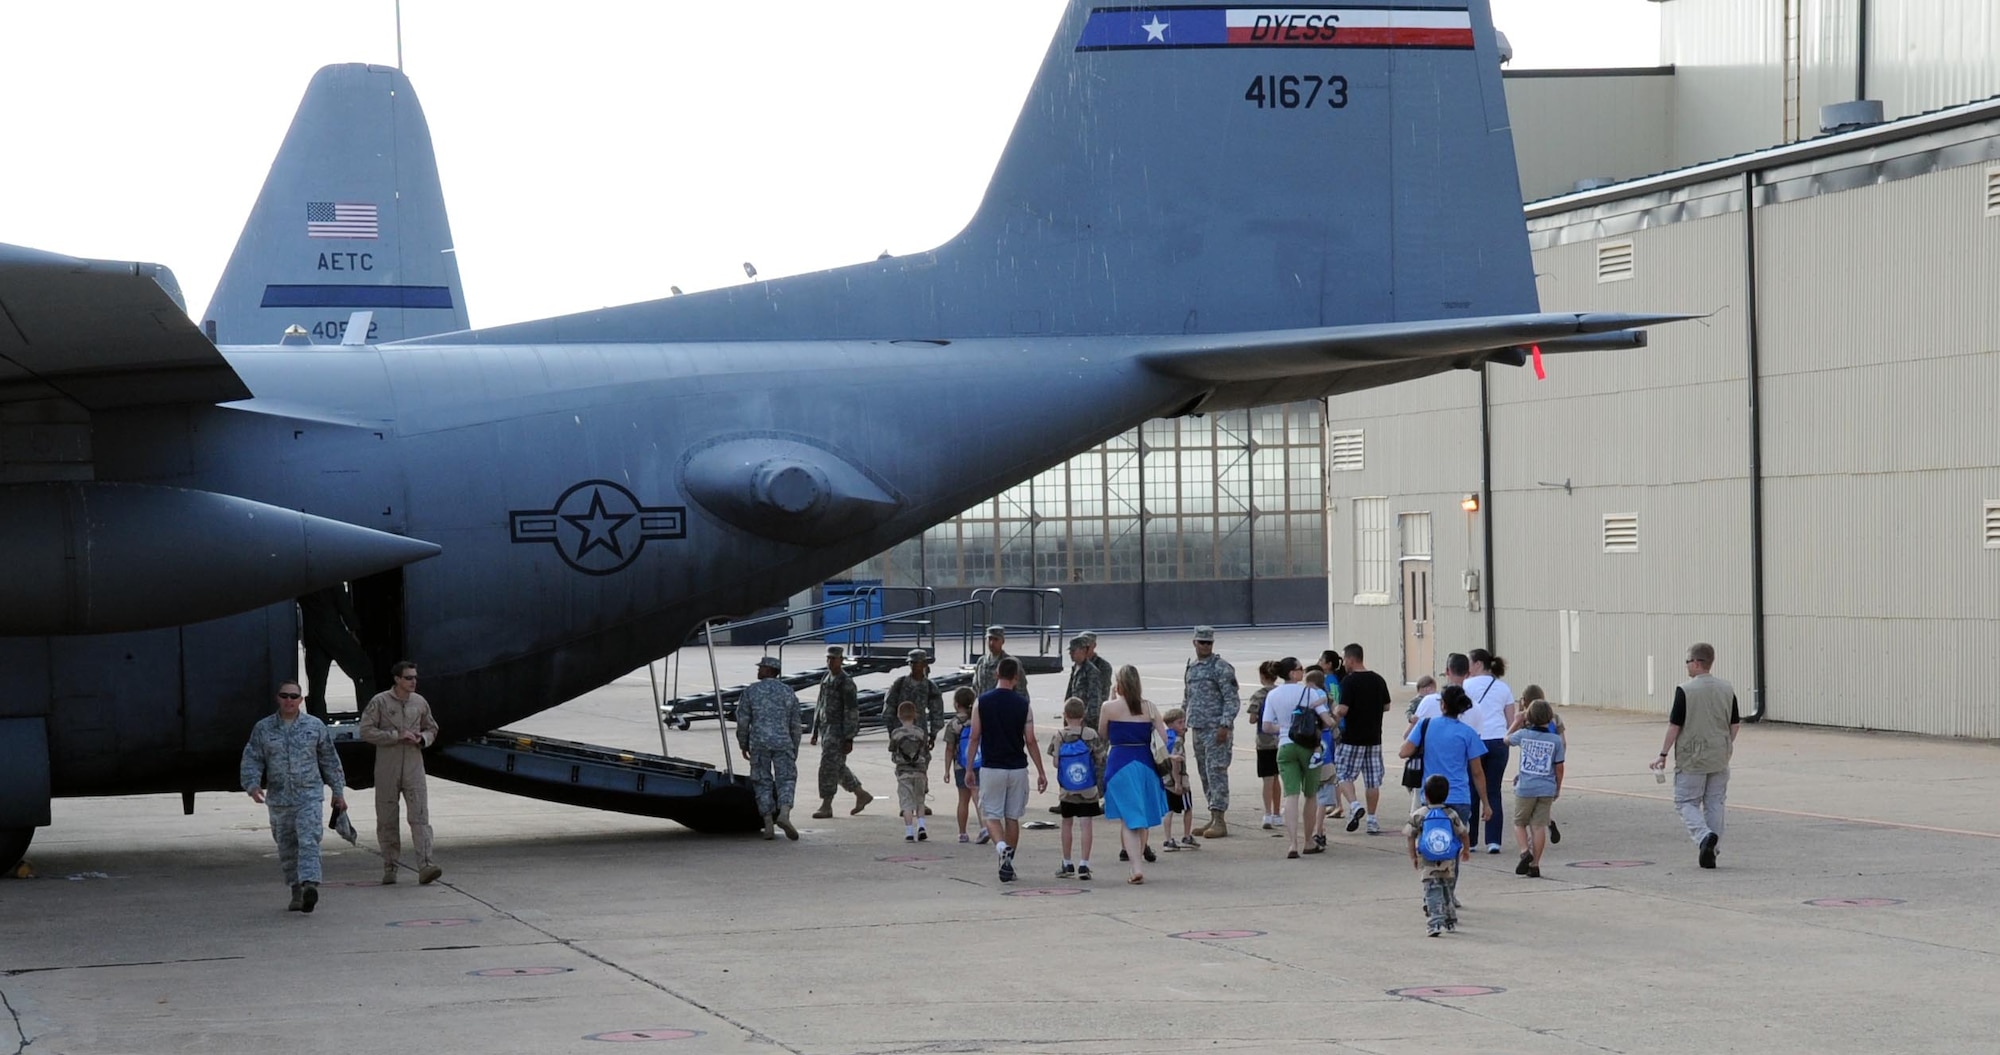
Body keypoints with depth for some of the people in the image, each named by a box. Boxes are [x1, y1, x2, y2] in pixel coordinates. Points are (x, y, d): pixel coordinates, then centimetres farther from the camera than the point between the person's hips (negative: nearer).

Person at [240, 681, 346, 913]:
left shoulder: (315, 726, 6)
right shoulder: (263, 728, 6)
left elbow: (329, 761, 12)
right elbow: (251, 760, 4)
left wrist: (338, 791, 13)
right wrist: (253, 785, -14)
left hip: (309, 797, -2)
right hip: (278, 798, 2)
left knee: (308, 841, -19)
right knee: (287, 848, 8)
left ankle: (309, 884, -33)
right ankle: (297, 892, 19)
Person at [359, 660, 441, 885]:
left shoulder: (420, 703, 9)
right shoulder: (379, 702, -3)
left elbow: (432, 729, 22)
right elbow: (366, 731, -9)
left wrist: (422, 738, -2)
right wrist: (397, 736, -15)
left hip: (414, 767, 2)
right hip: (387, 769, -2)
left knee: (420, 816, -11)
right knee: (387, 820, 5)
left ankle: (425, 866, -19)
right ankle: (390, 868, 15)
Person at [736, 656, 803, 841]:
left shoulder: (751, 691, 2)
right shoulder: (788, 692, 8)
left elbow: (742, 720, 1)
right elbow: (795, 724, 10)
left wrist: (743, 744, 13)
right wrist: (795, 750, 19)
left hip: (759, 743, -1)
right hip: (783, 742, 1)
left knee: (763, 783, 7)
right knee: (786, 780, 4)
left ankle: (768, 825, 2)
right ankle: (784, 813, -22)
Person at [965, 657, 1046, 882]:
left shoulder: (982, 702, -5)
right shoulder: (1023, 704, -3)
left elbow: (974, 738, -3)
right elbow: (1030, 741, -2)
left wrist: (970, 769, 6)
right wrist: (1041, 772, 5)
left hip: (991, 768, -1)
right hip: (1017, 768, 1)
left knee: (991, 815, 6)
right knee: (1013, 817, 12)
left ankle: (1002, 847, -22)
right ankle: (1008, 864, 15)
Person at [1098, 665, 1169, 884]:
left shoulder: (1110, 707, -5)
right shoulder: (1148, 707, 1)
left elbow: (1102, 734, 11)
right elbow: (1166, 738, -2)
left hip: (1120, 764, -2)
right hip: (1145, 763, 2)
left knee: (1127, 819, -1)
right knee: (1141, 820, 17)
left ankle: (1137, 868, -16)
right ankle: (1139, 862, 25)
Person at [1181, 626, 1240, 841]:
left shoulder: (1221, 668, -7)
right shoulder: (1190, 668, 16)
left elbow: (1232, 699, -11)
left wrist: (1225, 725, -19)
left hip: (1216, 728, -8)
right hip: (1197, 728, 8)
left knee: (1216, 772, -10)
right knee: (1204, 773, 9)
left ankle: (1220, 820, -11)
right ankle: (1214, 819, 15)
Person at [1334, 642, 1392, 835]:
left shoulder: (1349, 680, -13)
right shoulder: (1378, 680, 5)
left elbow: (1343, 710, -19)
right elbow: (1386, 707, 12)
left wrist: (1335, 712, 1)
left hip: (1352, 738, -5)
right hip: (1374, 737, 5)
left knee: (1343, 775, 4)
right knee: (1373, 780, 9)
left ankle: (1354, 805, -18)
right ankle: (1372, 820, 11)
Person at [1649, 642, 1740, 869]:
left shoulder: (1685, 690, -13)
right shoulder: (1727, 689, 3)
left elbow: (1674, 725, -11)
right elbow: (1735, 724, 8)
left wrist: (1663, 754, -3)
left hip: (1691, 759, -5)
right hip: (1719, 758, 5)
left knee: (1686, 802, 5)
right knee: (1714, 804, 11)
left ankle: (1705, 836, -19)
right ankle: (1710, 852, 10)